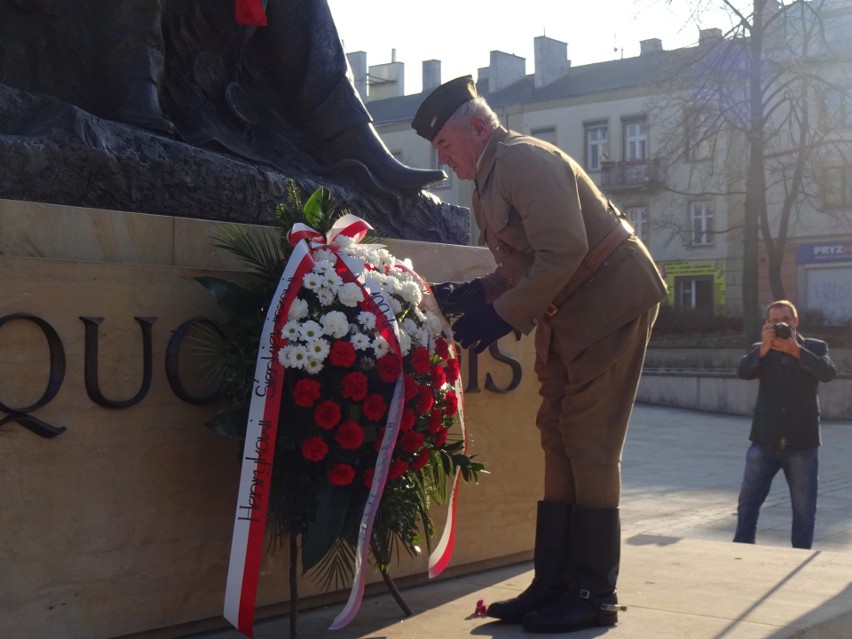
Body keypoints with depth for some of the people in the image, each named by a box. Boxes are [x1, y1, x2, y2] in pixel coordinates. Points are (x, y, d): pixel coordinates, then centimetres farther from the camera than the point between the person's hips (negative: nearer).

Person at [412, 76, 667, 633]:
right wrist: (472, 294, 1)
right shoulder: (490, 182, 14)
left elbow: (564, 252, -26)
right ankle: (554, 584, 14)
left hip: (611, 299, -10)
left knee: (588, 445, -8)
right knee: (558, 440, 9)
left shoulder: (522, 158, -17)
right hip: (570, 314, 10)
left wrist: (501, 316, -23)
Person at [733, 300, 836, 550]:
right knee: (748, 501, 2)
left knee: (804, 507, 3)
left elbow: (828, 373, -15)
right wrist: (764, 348, -25)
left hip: (802, 443, -1)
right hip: (765, 441, 1)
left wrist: (796, 351, -25)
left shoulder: (815, 347, 5)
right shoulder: (761, 350, 9)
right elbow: (743, 372, -10)